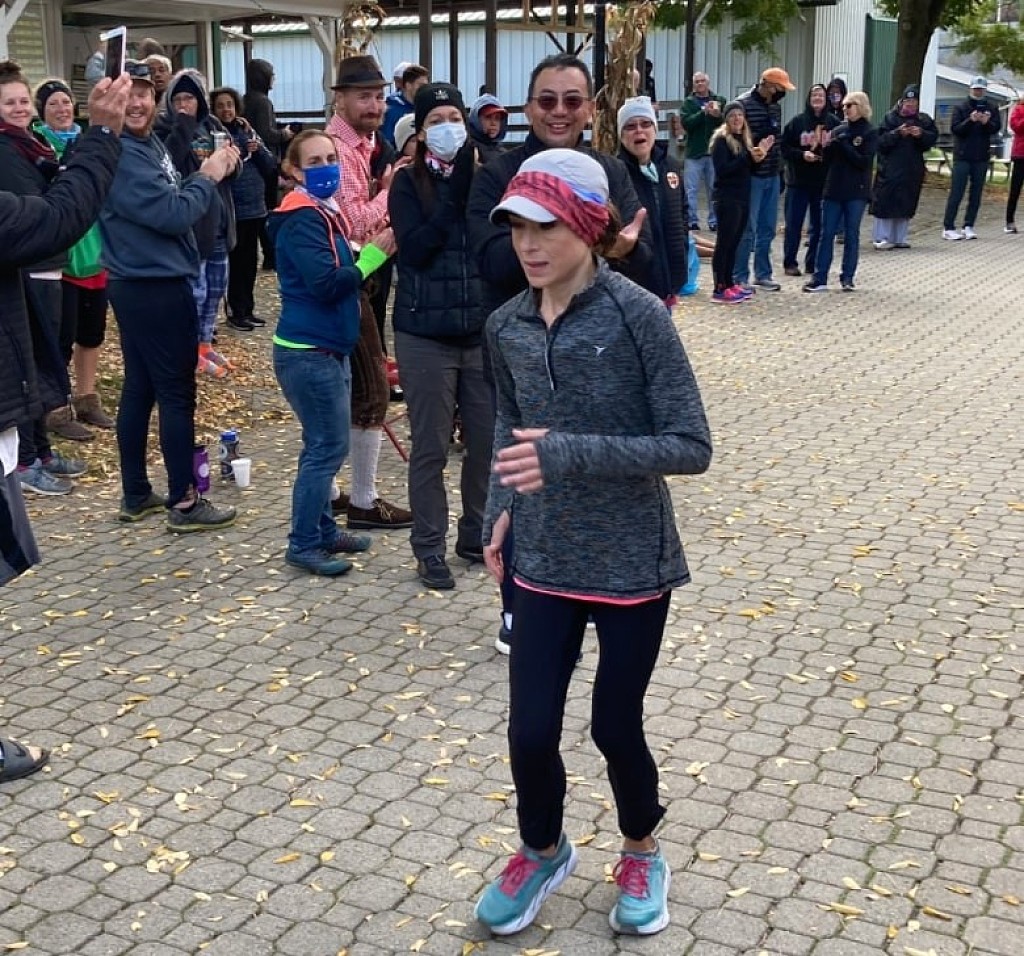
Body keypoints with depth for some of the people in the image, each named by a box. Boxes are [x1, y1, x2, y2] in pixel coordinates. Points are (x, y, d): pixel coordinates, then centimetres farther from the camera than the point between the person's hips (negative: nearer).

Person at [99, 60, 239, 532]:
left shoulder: (150, 143, 11)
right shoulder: (120, 154, -20)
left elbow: (168, 202, 15)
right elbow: (172, 214, -24)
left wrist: (206, 174, 2)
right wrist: (208, 178, -11)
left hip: (142, 285, 10)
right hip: (155, 288, -10)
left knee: (139, 389, 13)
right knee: (177, 393, -4)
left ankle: (136, 494, 22)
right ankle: (184, 502, 4)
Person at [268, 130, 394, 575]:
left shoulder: (322, 213, 15)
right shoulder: (302, 219, -16)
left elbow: (340, 273, 15)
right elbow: (325, 284, -25)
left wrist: (370, 254, -2)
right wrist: (374, 254, -19)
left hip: (327, 349, 10)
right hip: (309, 352, -10)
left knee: (323, 444, 15)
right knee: (328, 446, -5)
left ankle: (323, 530, 26)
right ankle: (303, 545, 4)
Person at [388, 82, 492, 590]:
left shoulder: (481, 175, 6)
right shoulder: (408, 183, -2)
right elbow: (414, 249, -15)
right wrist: (452, 192, -16)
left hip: (481, 330, 3)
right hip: (425, 335, -3)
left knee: (488, 442, 9)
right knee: (431, 448, 4)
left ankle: (476, 535, 27)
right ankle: (429, 548, 16)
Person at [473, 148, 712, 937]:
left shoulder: (638, 315, -16)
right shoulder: (506, 327, 0)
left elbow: (691, 448, -18)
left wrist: (571, 456, -27)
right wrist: (502, 509, 1)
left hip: (632, 563, -3)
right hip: (546, 561, 4)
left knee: (615, 727, 10)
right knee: (531, 731, 5)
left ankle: (642, 854, 40)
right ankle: (543, 852, 36)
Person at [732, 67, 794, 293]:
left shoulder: (775, 106, 11)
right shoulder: (744, 104, -13)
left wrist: (777, 156, 8)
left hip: (772, 175, 7)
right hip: (752, 176, -7)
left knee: (767, 229, 12)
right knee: (747, 228, -2)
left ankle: (763, 274, 22)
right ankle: (740, 277, 6)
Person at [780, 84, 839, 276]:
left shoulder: (834, 123, 1)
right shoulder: (797, 121, -2)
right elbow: (784, 148, -3)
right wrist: (802, 154, -16)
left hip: (824, 182, 2)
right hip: (798, 181, -2)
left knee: (819, 224, 7)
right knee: (794, 223, 2)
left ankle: (813, 263, 17)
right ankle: (790, 263, 11)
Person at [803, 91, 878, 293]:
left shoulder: (870, 133, -2)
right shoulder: (838, 130, 9)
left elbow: (864, 161, -12)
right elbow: (827, 159, 8)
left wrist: (844, 145, -15)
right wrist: (828, 146, -12)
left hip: (856, 192, -3)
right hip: (833, 189, 3)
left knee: (851, 235, 3)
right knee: (827, 234, 1)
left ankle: (847, 278, 10)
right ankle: (819, 278, 1)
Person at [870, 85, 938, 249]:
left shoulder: (924, 120, 9)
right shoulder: (891, 117, -1)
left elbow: (933, 137, 3)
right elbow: (881, 140, -8)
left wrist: (921, 134, -15)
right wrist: (898, 133, -20)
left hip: (913, 169, 4)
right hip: (890, 167, -4)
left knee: (906, 204, 7)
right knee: (885, 201, -7)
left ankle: (899, 238, 15)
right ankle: (881, 238, 0)